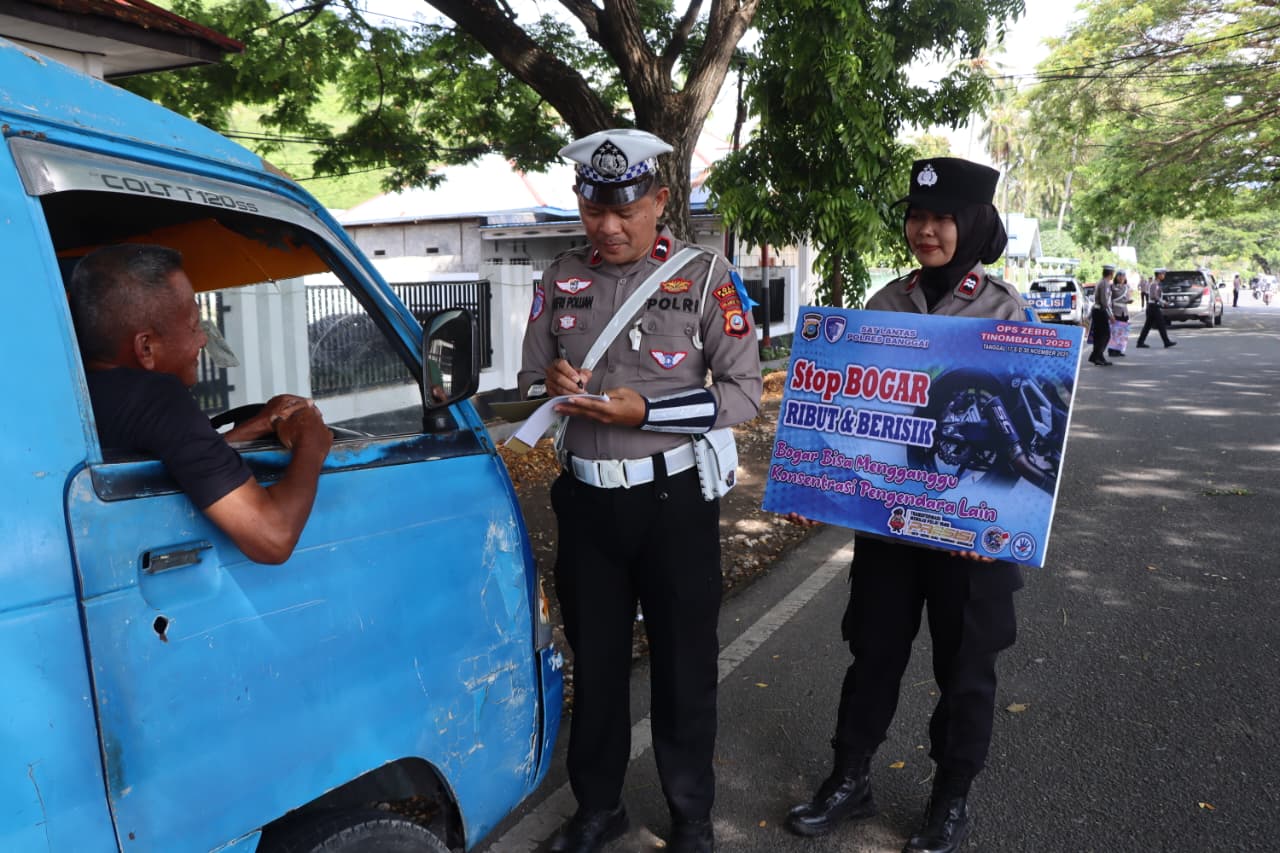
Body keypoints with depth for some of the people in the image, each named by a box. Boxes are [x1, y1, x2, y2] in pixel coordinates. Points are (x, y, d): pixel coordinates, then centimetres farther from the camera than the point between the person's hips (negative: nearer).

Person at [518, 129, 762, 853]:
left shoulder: (705, 275, -6)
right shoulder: (561, 281, 6)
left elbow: (744, 395, -10)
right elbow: (530, 382, 13)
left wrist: (646, 411, -21)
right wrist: (553, 386, -11)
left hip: (673, 499, -3)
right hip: (587, 499, 4)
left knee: (684, 664, 10)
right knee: (595, 659, 16)